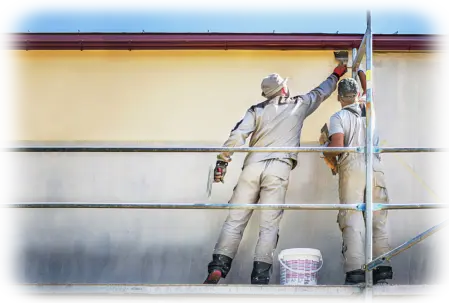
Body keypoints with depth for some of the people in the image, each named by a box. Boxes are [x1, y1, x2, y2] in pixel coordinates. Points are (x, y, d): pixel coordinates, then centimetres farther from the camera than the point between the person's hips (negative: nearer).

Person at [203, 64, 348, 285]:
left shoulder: (257, 110, 16)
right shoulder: (299, 105, 17)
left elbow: (237, 135, 1)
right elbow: (321, 92, 34)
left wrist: (222, 160, 0)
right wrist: (336, 75, 52)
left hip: (252, 166, 1)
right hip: (279, 168, -1)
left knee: (235, 220, 0)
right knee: (269, 226, -3)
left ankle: (217, 269, -10)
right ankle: (260, 277, -11)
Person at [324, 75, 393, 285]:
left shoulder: (338, 117, 2)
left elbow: (337, 145, -11)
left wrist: (327, 154, 10)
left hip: (351, 168, -3)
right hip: (375, 167, 3)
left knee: (352, 220, -5)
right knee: (378, 220, 6)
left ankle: (355, 271, -14)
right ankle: (383, 269, 1)